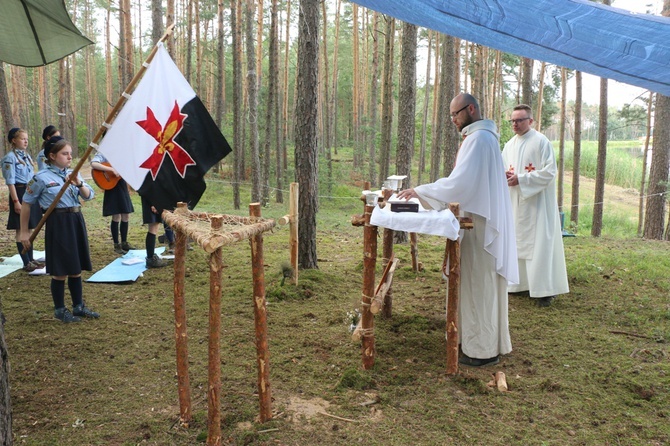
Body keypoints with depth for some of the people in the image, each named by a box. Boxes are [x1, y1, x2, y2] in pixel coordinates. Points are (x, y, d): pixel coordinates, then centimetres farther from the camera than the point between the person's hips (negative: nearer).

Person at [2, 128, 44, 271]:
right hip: (20, 192, -8)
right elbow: (10, 181, -14)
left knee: (28, 228, 13)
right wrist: (16, 201, -19)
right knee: (21, 229, -2)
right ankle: (26, 263, 1)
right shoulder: (10, 157, -10)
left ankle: (31, 259, 19)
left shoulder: (26, 155, 13)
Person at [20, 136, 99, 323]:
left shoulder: (72, 174, 9)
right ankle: (60, 310, 16)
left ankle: (79, 306, 25)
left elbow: (89, 196, 4)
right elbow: (27, 204, -2)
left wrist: (79, 183, -15)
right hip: (58, 223, -6)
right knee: (60, 270, 2)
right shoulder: (41, 178, -8)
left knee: (76, 268, 13)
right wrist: (24, 232, 0)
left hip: (76, 221, 6)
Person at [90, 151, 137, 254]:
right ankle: (117, 245, 9)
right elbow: (93, 164, -26)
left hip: (122, 185, 7)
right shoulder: (103, 154, -7)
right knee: (116, 217, -3)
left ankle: (124, 243, 21)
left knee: (126, 216, 9)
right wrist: (112, 169, -29)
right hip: (112, 187, -7)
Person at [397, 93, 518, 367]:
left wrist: (419, 191, -19)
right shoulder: (482, 136, 16)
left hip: (480, 224, -10)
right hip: (483, 220, 10)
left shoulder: (478, 139, -17)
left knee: (479, 285, -3)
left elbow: (461, 182, -25)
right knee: (482, 284, 16)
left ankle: (483, 350, 6)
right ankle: (487, 342, 27)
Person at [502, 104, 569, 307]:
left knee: (539, 244, -7)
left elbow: (549, 172, -14)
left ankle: (544, 291, -3)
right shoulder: (510, 145, 12)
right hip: (515, 203, 7)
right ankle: (521, 283, 20)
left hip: (537, 203, -7)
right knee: (517, 242, 10)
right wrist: (505, 175, -7)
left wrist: (520, 179, -19)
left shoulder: (542, 142, -8)